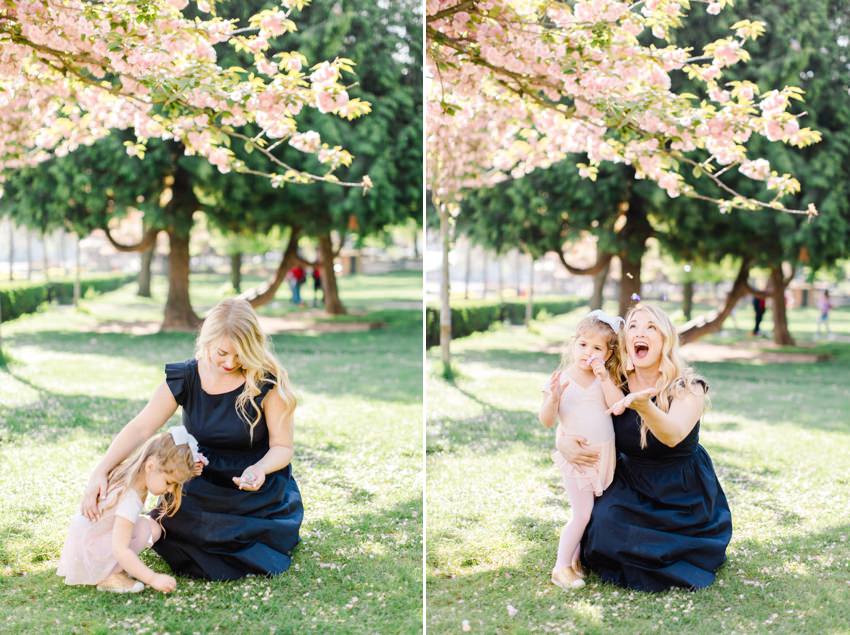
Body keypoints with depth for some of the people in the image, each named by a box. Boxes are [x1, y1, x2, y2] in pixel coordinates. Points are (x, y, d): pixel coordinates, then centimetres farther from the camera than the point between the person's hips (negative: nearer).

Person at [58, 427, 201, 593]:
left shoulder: (130, 473, -5)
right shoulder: (130, 498, -32)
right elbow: (120, 550, -34)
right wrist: (153, 579, -34)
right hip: (85, 553, -9)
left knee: (153, 529, 4)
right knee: (144, 528, -23)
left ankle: (110, 572, 5)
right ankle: (109, 577, -12)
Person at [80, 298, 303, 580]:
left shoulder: (267, 382, -18)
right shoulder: (185, 378, -10)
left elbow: (282, 447, -13)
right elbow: (140, 429, -15)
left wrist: (260, 469, -36)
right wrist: (100, 472, -29)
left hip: (260, 492, -3)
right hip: (204, 490, 3)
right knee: (166, 528, -19)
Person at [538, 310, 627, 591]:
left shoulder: (604, 380, 1)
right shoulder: (561, 379, -8)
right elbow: (546, 421, -11)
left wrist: (605, 378, -21)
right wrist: (553, 398, -30)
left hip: (603, 453, 4)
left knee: (595, 512, 9)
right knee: (582, 514, -7)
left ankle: (576, 558, 25)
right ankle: (561, 568, 5)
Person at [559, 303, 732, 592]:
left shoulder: (688, 388, -17)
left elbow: (673, 436, -36)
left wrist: (643, 406, -57)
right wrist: (566, 443, -23)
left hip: (683, 494, -3)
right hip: (631, 487, 3)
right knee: (605, 522, -21)